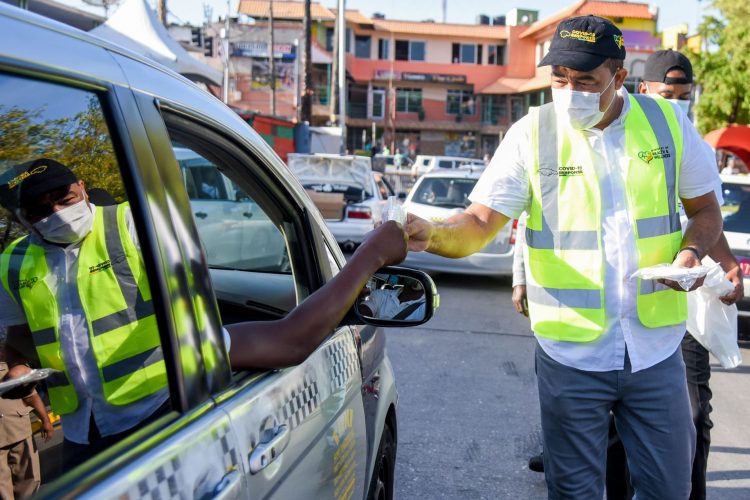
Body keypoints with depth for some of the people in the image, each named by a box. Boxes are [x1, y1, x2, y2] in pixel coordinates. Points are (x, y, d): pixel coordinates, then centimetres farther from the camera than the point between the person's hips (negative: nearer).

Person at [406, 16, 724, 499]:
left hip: (657, 347, 2)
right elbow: (480, 223, -12)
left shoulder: (668, 122, -1)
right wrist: (431, 233, -33)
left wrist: (691, 253, -11)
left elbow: (706, 209, 10)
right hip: (572, 355, -2)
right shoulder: (533, 133, -7)